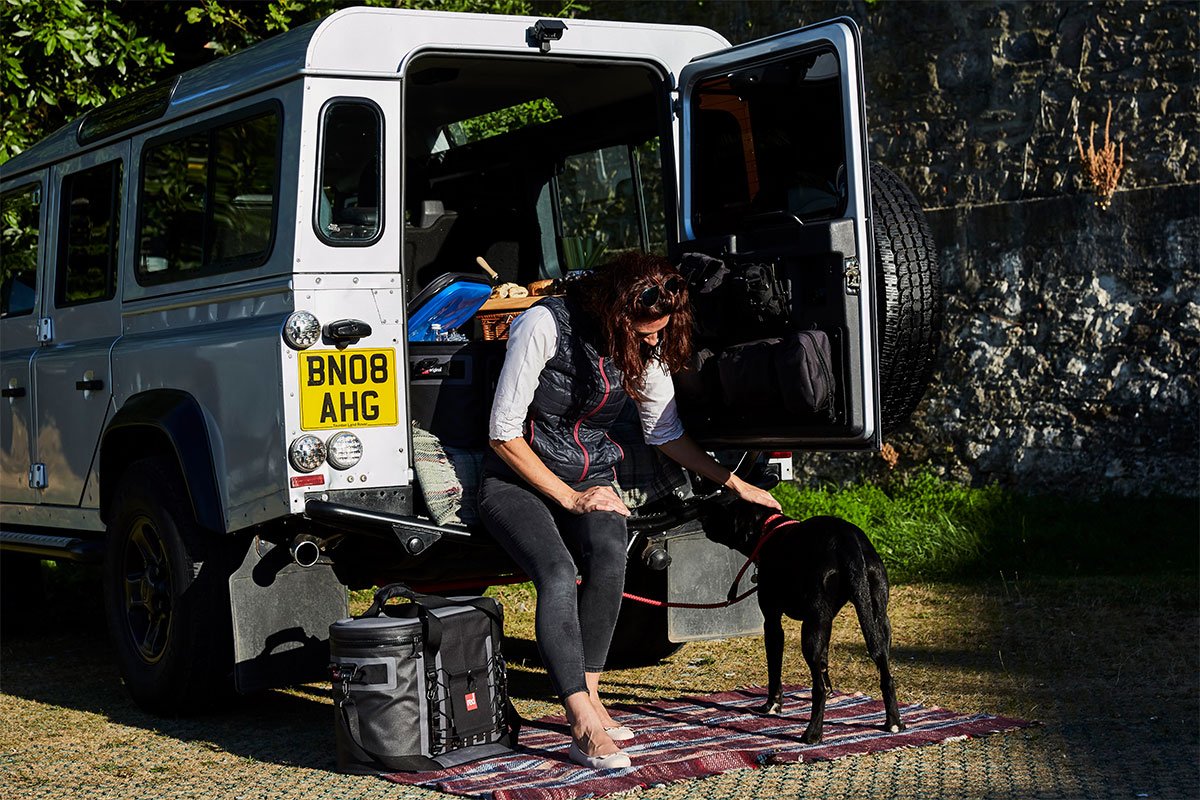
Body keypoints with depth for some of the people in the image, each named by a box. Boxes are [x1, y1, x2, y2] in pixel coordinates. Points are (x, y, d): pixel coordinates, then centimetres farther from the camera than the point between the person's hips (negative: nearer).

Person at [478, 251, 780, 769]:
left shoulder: (646, 345, -1)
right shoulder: (545, 325, -19)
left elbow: (665, 433, 13)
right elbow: (503, 432, -16)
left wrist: (733, 483, 10)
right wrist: (569, 498, -17)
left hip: (590, 481, 4)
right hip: (517, 480, -4)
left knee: (609, 556, -31)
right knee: (558, 575, -33)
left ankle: (588, 695, -21)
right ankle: (586, 727, -35)